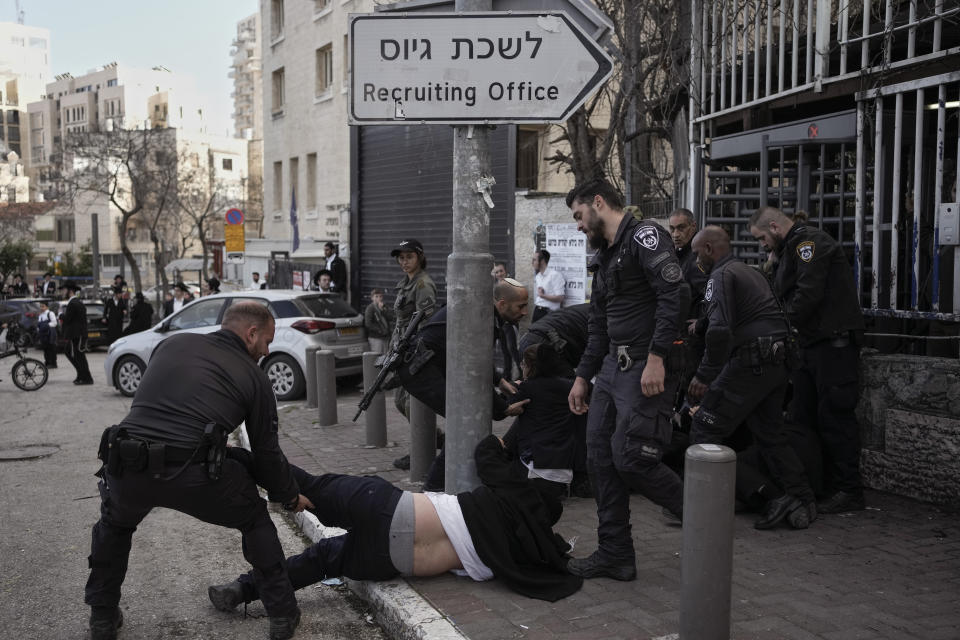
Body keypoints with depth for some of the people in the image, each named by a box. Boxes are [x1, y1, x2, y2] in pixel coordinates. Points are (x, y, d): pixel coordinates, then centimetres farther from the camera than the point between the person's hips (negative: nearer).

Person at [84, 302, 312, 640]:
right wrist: (291, 497, 33)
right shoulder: (253, 375, 13)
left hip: (127, 466, 3)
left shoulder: (173, 343, 22)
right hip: (193, 475, -3)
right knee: (255, 520, 25)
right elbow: (267, 453, 17)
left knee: (114, 524, 38)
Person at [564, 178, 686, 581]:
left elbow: (673, 295, -21)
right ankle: (614, 555, 17)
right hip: (612, 366, 10)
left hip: (646, 368, -10)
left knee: (630, 458, -12)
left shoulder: (644, 236, -8)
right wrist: (582, 376, 23)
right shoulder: (604, 257, 22)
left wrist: (656, 357, -27)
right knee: (600, 458, 7)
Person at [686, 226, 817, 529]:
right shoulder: (752, 273, 23)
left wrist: (704, 376, -17)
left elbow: (720, 329, -21)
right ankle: (803, 501, 18)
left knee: (705, 430, -4)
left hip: (750, 362, -10)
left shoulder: (721, 276, -7)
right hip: (778, 363, 10)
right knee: (771, 433, 17)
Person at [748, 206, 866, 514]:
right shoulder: (789, 250, 21)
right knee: (802, 416, 10)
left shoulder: (809, 241, -11)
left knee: (834, 415, -8)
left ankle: (849, 491, -2)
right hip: (810, 343, 10)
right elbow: (782, 297, 20)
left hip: (833, 341, -10)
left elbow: (808, 294, -21)